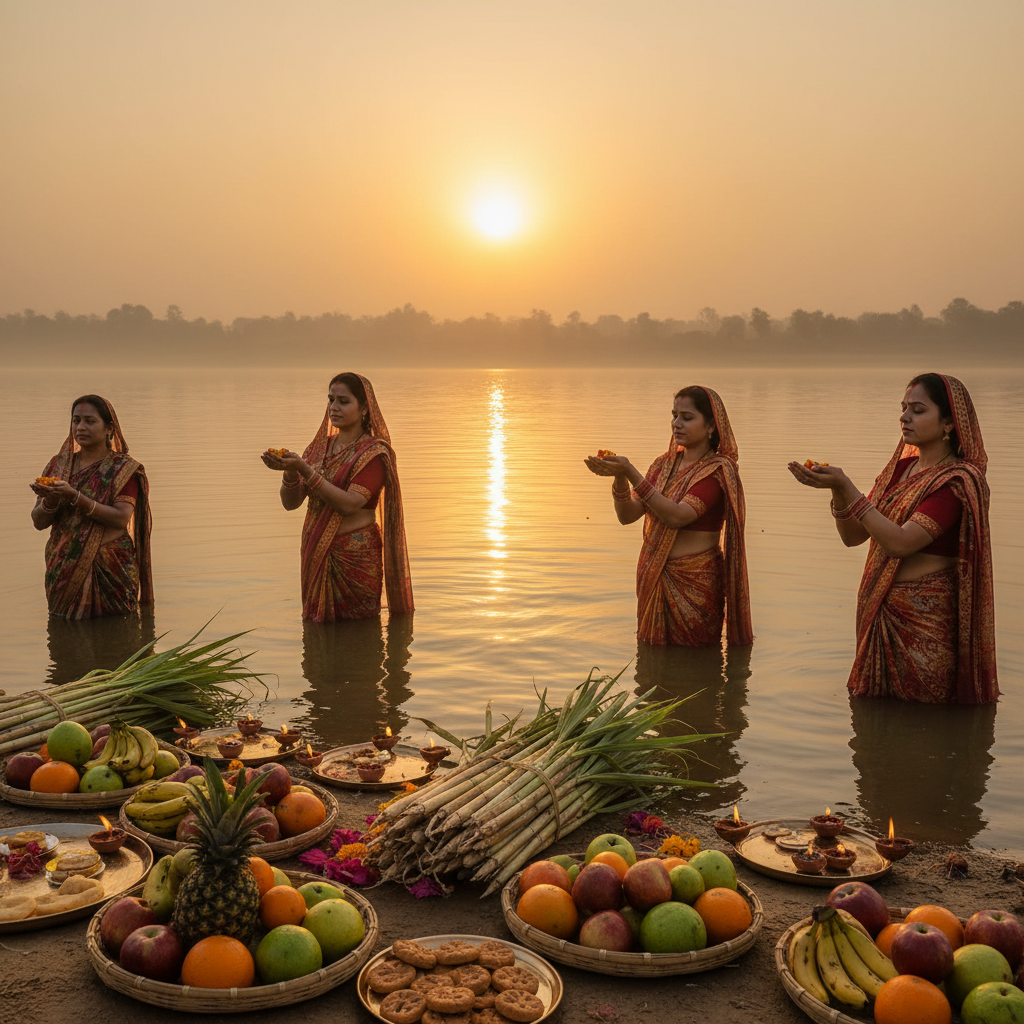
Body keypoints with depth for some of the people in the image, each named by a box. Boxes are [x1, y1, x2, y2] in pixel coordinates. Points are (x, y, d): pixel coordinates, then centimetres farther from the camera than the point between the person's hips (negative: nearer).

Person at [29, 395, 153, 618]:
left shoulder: (123, 468, -3)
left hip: (110, 573, -4)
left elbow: (121, 518, -17)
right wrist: (51, 499, -17)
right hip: (63, 572, 4)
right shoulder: (58, 465, 10)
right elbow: (39, 522, 5)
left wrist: (74, 497, -24)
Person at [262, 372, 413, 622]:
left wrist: (305, 470, -26)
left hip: (354, 558, -6)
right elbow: (291, 502, 4)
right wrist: (290, 470, -17)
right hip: (316, 555, 6)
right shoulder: (319, 447, 9)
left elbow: (348, 504, -23)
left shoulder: (373, 453, -9)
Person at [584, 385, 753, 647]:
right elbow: (627, 515, 2)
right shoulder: (665, 464, 9)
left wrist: (631, 473, -28)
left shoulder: (718, 469, -11)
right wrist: (619, 477, -17)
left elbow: (676, 516, -25)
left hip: (694, 584, -6)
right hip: (653, 578, 6)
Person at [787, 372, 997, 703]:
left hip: (924, 618, -7)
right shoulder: (901, 468, 9)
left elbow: (900, 543, -26)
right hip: (879, 610, 7)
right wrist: (837, 490, -12)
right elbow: (852, 536, 7)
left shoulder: (957, 480, -15)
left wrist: (847, 488, -26)